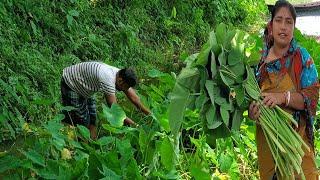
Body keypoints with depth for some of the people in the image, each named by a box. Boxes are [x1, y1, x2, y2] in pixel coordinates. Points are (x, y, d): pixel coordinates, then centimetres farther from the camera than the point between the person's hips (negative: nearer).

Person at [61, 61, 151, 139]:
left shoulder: (120, 76, -13)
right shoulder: (108, 79, -38)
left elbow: (134, 98, -4)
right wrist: (134, 125, -31)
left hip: (83, 88, 9)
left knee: (92, 119, 7)